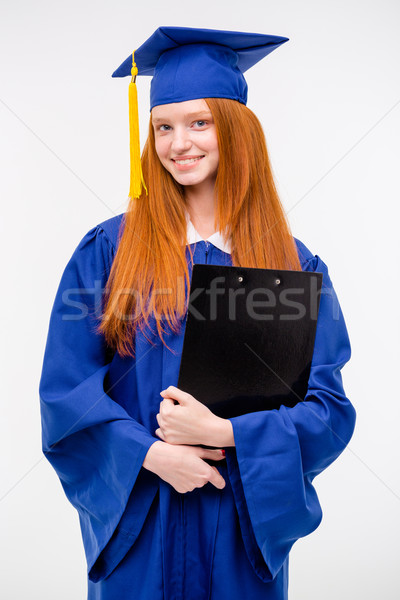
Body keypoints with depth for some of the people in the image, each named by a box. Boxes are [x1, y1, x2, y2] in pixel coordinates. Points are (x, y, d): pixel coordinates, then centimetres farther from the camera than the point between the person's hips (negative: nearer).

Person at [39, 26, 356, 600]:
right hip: (135, 522, 0)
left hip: (244, 522, 1)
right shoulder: (108, 250, -4)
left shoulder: (294, 266, -3)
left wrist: (224, 434, -19)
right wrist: (151, 454, -18)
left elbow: (327, 407, -5)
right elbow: (66, 387, -6)